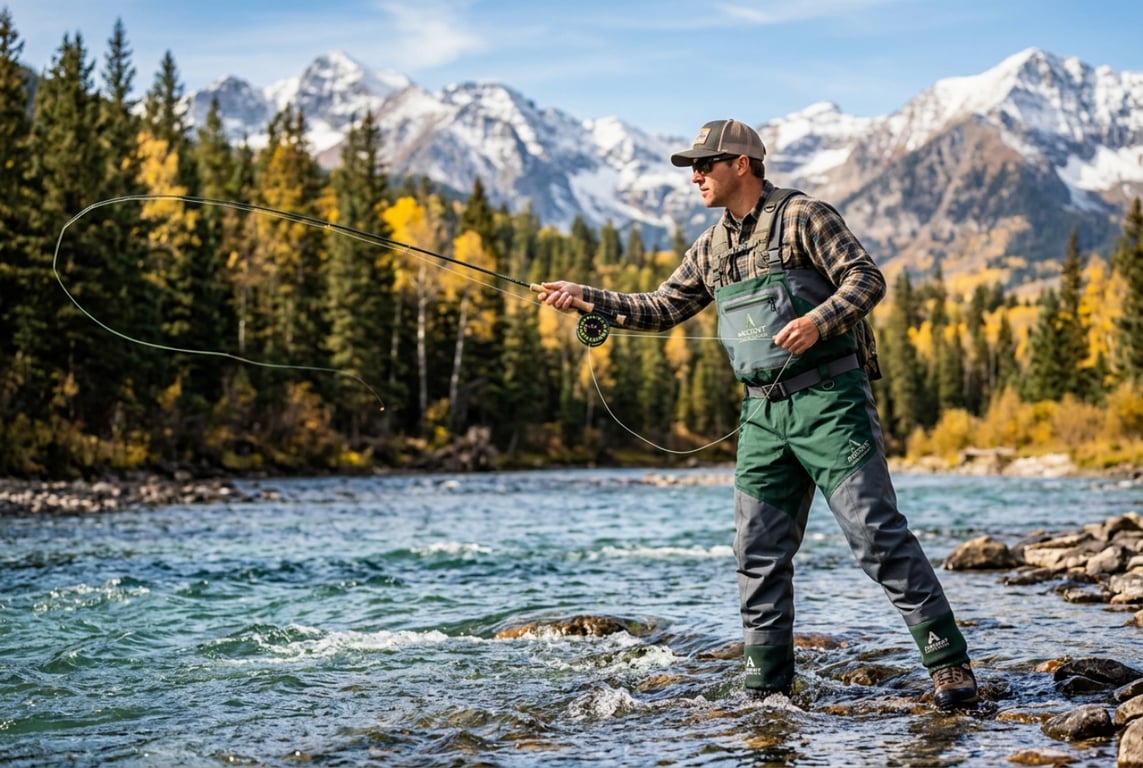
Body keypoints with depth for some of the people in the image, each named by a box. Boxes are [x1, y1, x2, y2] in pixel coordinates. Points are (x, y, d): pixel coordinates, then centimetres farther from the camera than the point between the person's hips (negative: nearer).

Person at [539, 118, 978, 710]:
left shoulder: (803, 216, -4)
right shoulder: (712, 248, 16)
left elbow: (867, 279, -9)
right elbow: (662, 309, 19)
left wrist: (817, 320, -26)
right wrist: (585, 298, 10)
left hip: (828, 399, -7)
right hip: (763, 413, 7)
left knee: (878, 534, -9)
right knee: (759, 554, 6)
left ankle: (949, 663, -3)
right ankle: (766, 689, 14)